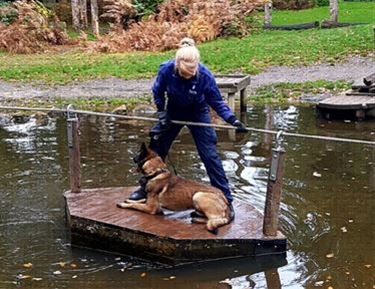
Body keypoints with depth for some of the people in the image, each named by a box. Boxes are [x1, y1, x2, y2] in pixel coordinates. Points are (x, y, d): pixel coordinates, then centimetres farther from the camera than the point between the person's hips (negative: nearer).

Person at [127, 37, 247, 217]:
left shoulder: (205, 76, -32)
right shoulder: (166, 69, -29)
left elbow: (217, 102, -20)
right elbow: (158, 92, -7)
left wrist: (233, 120, -32)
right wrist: (162, 113, -13)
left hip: (198, 113, -2)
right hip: (173, 111, 2)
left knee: (210, 155, -7)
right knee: (156, 147, 8)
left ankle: (226, 199, 1)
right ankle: (146, 188, 29)